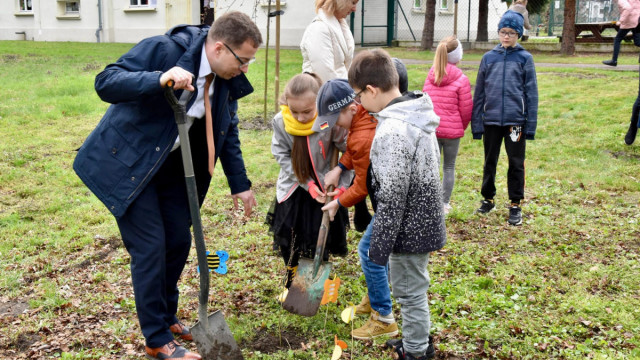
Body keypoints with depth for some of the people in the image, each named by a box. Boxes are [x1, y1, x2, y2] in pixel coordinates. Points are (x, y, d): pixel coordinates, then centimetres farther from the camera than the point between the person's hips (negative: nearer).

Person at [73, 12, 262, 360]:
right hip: (127, 163, -7)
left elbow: (228, 135, 9)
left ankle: (166, 316, 33)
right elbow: (106, 82, -29)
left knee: (179, 240, 10)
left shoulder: (228, 80, -3)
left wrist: (239, 184, 9)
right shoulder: (163, 49, -24)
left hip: (171, 166, 7)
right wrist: (160, 80, -44)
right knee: (150, 247, -6)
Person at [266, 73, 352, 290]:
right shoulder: (280, 121, -18)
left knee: (321, 241, 6)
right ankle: (291, 282, 35)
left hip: (324, 189, -2)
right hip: (293, 189, 2)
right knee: (288, 240, 11)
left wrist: (341, 187, -17)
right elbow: (282, 157, -10)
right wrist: (308, 185, -16)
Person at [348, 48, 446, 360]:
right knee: (413, 288, 25)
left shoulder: (392, 131, -26)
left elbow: (392, 198, -24)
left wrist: (380, 244, -16)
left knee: (409, 291, 8)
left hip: (409, 227, -9)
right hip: (423, 220, 9)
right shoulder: (417, 115, 3)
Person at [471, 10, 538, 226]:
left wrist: (531, 125, -6)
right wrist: (476, 124, 2)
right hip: (491, 120, 2)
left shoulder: (525, 58, 1)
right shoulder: (488, 58, 6)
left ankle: (515, 205, 18)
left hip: (516, 120, -2)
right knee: (489, 162, 13)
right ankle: (488, 199, 29)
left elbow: (531, 93, 0)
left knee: (516, 163, 6)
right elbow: (479, 93, 6)